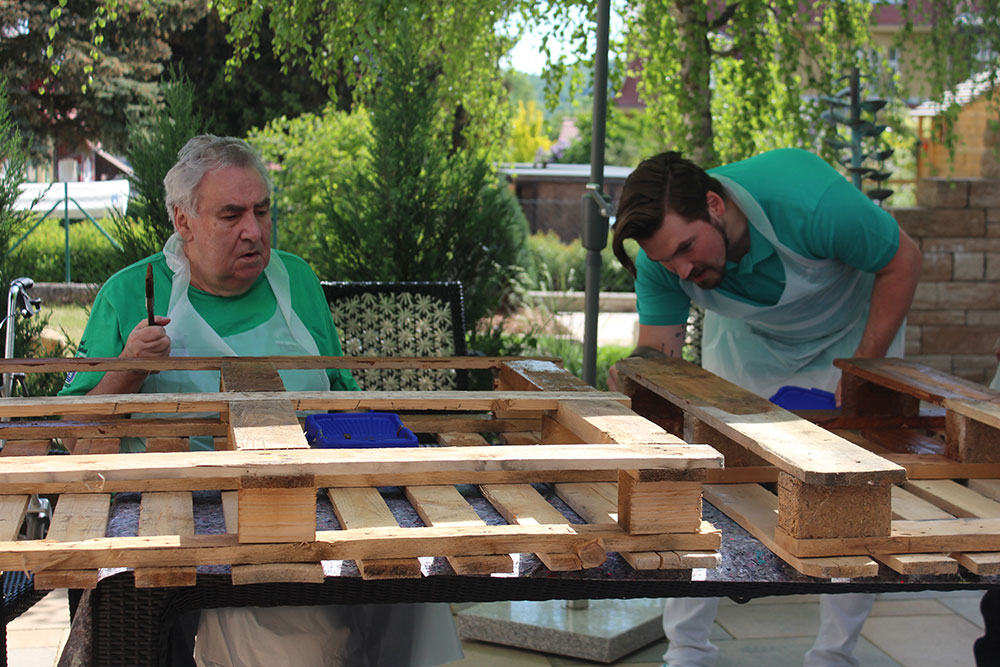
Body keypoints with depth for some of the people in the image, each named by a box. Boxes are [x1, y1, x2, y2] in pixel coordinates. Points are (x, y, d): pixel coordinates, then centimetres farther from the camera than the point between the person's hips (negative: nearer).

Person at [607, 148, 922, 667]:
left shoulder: (811, 204, -41)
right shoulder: (663, 257, -28)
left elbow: (902, 260, -25)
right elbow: (658, 343, -18)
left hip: (849, 337, -3)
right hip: (745, 341, 3)